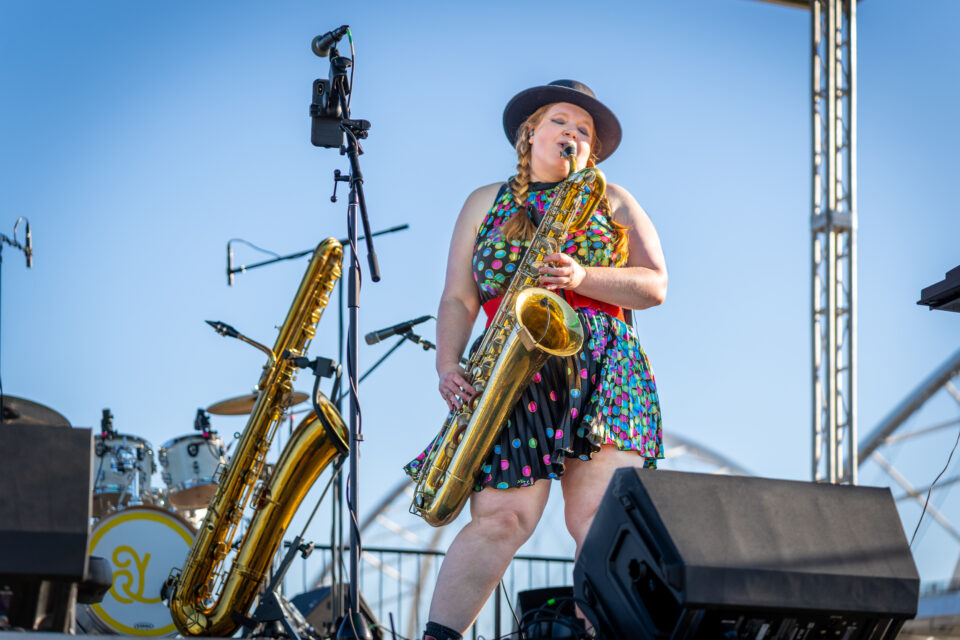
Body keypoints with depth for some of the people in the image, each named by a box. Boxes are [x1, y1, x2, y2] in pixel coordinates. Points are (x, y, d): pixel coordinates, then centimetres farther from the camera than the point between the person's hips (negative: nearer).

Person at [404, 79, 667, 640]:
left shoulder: (612, 200, 19)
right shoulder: (487, 203, 20)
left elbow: (655, 285, 7)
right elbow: (458, 298, 13)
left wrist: (581, 277, -9)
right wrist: (448, 363, -5)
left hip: (602, 368, 1)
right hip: (512, 374, -1)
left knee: (600, 519, -14)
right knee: (503, 517, -16)